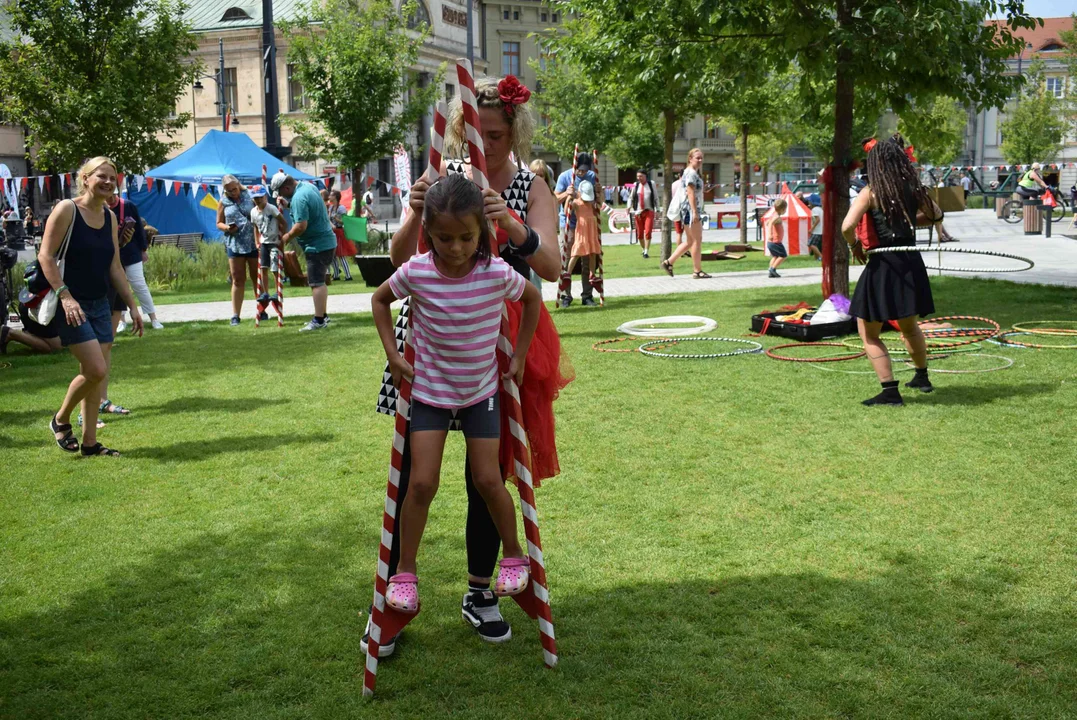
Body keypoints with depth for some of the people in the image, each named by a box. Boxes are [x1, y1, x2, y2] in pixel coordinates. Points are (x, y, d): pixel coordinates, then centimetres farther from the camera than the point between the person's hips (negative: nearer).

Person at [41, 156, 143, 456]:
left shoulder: (109, 217, 10)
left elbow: (115, 267, 14)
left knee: (94, 374, 7)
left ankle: (90, 442, 15)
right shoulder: (66, 210, -10)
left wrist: (132, 305, 11)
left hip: (100, 305, 7)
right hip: (72, 305, -7)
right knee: (95, 369, -13)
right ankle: (60, 420, 12)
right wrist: (65, 296, -23)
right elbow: (45, 256, -14)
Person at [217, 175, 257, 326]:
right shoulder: (224, 202, 7)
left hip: (253, 243, -1)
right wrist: (227, 228, -11)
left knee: (257, 278, 8)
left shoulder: (250, 196, 2)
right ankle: (235, 315, 5)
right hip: (235, 244, 1)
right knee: (238, 280, 2)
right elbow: (219, 223, 12)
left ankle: (262, 311, 19)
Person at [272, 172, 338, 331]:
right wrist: (288, 203, 13)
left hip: (317, 245, -10)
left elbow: (301, 225, -28)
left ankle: (319, 321, -9)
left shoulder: (299, 198, -22)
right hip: (326, 241, 10)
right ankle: (323, 315, 24)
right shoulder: (308, 186, 9)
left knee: (316, 283, -9)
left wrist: (288, 236, -11)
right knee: (319, 281, 17)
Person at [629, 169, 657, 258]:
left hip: (649, 211, -2)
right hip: (638, 212, 2)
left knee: (648, 232, -15)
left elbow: (656, 197, 12)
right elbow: (631, 197, 14)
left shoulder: (651, 184, 6)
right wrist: (629, 206, -2)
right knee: (640, 234, 5)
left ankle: (646, 252, -12)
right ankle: (643, 249, 25)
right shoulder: (635, 185, 8)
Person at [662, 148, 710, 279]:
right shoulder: (691, 173, -12)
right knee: (697, 240, -4)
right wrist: (695, 212, -24)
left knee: (690, 242, 14)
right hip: (691, 210, -10)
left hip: (690, 211, 10)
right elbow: (691, 193, -20)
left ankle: (668, 263, 13)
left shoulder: (692, 172, 19)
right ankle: (697, 271, 1)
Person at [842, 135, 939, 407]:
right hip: (912, 263, 6)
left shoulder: (871, 192, -11)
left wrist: (854, 246, -4)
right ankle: (922, 377, 42)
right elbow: (936, 215, 22)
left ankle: (890, 391, 0)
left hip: (882, 265, -6)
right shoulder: (915, 189, 4)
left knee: (869, 334, 6)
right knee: (909, 325, 29)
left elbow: (847, 226, -22)